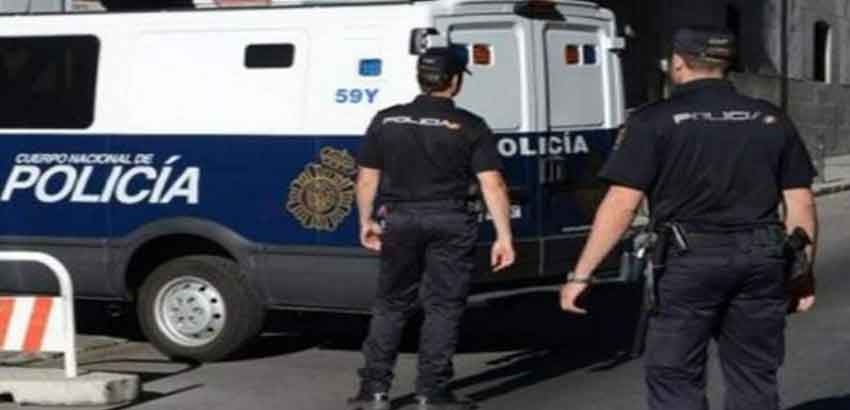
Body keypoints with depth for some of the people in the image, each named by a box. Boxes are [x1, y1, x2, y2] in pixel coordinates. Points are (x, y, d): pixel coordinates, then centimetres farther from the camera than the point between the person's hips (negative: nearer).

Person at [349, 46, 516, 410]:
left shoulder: (387, 121, 3)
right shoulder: (469, 126, -5)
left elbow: (367, 179, 7)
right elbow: (492, 184, -11)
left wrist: (366, 221, 19)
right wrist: (504, 236, -9)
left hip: (400, 219, 3)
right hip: (450, 223, -2)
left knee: (391, 305, 14)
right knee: (443, 307, 6)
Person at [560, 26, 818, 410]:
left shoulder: (654, 121, -4)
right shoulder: (771, 119, 9)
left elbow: (621, 204, -10)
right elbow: (800, 202, 7)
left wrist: (581, 275, -7)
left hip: (689, 260, -4)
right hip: (762, 260, 4)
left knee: (674, 379, 6)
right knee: (755, 377, 14)